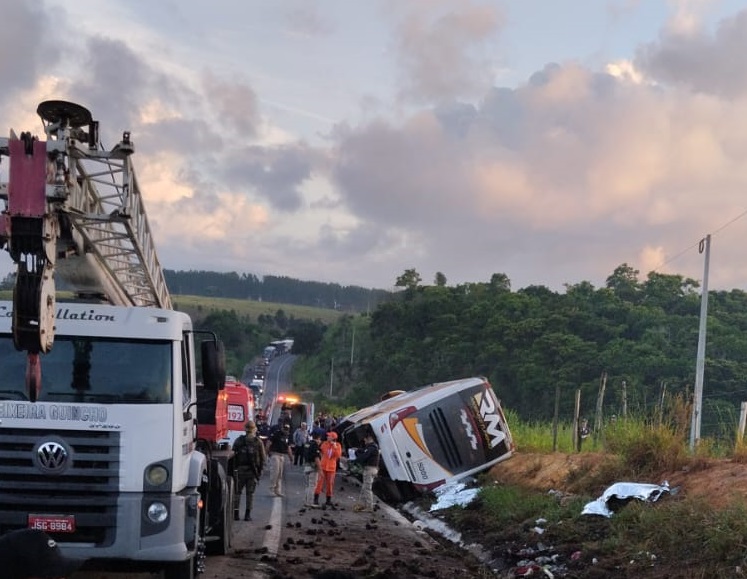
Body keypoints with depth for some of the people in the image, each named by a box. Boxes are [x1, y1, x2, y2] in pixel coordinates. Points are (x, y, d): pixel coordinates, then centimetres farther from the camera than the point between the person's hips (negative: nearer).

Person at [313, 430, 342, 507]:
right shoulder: (324, 443, 0)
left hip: (331, 467, 0)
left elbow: (338, 455, -14)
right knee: (320, 481, -4)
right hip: (323, 466, 0)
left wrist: (335, 447, -20)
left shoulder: (337, 445, -4)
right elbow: (320, 451, 8)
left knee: (330, 483, 6)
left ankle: (328, 500, 16)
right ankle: (316, 498, -2)